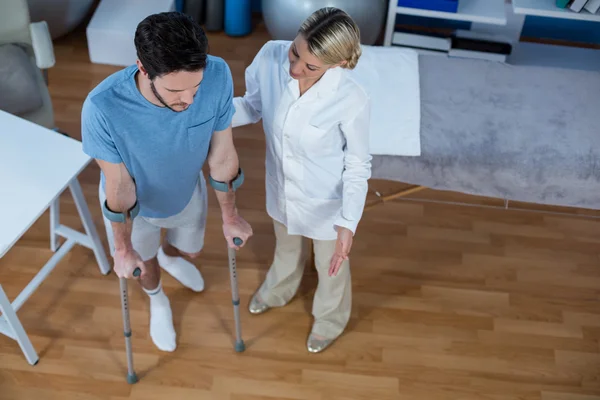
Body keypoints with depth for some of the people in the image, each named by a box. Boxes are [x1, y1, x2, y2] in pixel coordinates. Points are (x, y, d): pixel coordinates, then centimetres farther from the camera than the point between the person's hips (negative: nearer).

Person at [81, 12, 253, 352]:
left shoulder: (217, 76, -36)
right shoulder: (103, 107, -42)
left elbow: (223, 155, -19)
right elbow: (119, 185, -25)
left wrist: (231, 216, -4)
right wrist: (123, 249, -10)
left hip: (187, 191, 2)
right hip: (131, 202, -2)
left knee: (190, 250, 31)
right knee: (144, 261, 28)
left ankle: (169, 255, 70)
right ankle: (158, 301, 64)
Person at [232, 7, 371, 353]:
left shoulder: (352, 101, -35)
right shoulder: (271, 57, -24)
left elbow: (358, 167, -21)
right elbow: (253, 106, -5)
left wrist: (348, 225, -29)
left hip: (326, 200, -4)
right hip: (282, 188, 4)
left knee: (331, 264, 26)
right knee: (287, 246, 35)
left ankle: (331, 319, 61)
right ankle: (279, 291, 71)